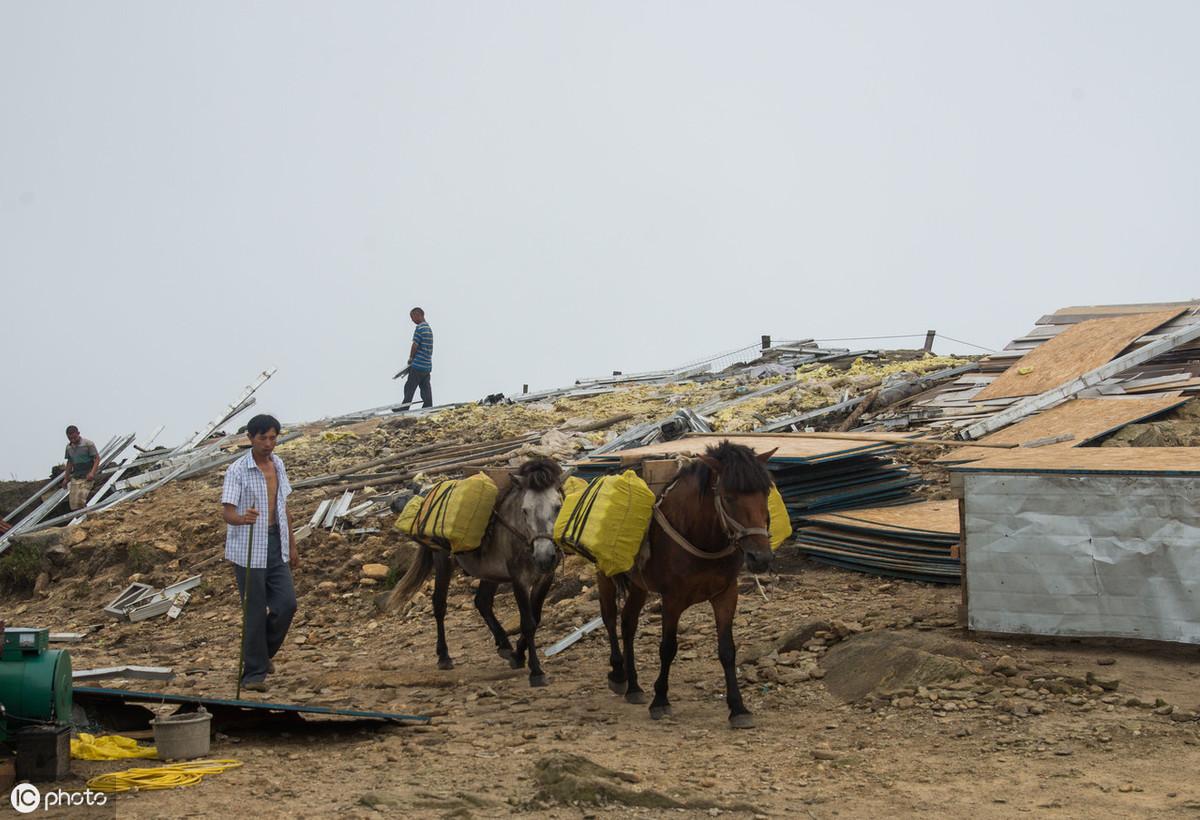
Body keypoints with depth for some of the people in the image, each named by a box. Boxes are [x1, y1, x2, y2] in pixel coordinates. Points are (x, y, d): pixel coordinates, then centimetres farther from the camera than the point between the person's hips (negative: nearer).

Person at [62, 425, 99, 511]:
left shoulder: (88, 443, -8)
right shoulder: (69, 447, 11)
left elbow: (97, 458, -8)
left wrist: (92, 472, -22)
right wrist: (66, 478, 20)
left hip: (86, 477, -6)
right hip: (75, 478, 6)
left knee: (81, 501, -22)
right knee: (73, 503, -3)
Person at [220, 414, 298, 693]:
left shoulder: (278, 464, 9)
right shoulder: (237, 470, -12)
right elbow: (227, 511, -19)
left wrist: (291, 544, 19)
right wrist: (242, 518, -42)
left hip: (276, 544, 6)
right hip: (248, 548, -6)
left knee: (286, 603, 0)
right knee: (255, 611, -2)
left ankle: (264, 652, 25)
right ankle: (254, 673, 7)